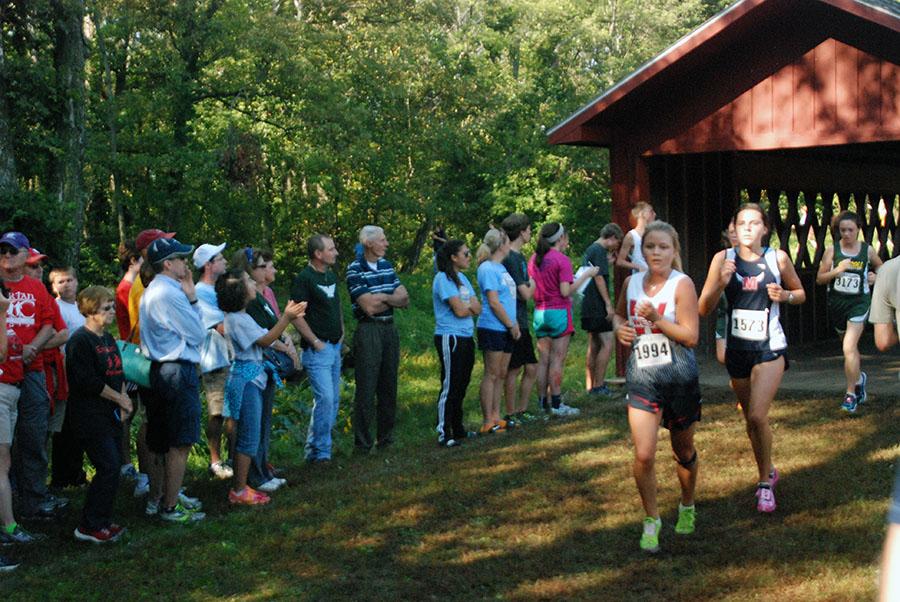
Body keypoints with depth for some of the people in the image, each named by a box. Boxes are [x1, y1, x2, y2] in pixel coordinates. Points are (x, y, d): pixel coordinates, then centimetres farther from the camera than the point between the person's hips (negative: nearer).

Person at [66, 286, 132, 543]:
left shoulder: (108, 338, 16)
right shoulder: (80, 341, -12)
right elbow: (88, 382, -19)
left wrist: (122, 401, 2)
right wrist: (120, 399, -10)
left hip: (111, 413, 9)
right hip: (90, 417, -9)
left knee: (111, 468, 8)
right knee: (108, 468, -12)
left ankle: (102, 521, 18)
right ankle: (89, 527, -5)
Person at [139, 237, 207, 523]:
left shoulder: (152, 291, 15)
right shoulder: (170, 294, -17)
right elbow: (198, 334, -11)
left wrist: (190, 298, 9)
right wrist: (192, 298, -3)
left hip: (162, 368, 10)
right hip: (179, 371, -10)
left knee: (168, 441, 18)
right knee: (181, 443, -4)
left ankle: (167, 497, 27)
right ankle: (170, 507, 1)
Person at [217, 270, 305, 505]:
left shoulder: (242, 317, 15)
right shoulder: (235, 319, -17)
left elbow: (265, 336, 15)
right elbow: (265, 341, -19)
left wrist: (287, 317, 12)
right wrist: (286, 318, -21)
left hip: (251, 378, 11)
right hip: (245, 379, -11)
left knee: (245, 436, 14)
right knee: (249, 437, -5)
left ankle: (240, 487, 20)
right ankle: (239, 491, 0)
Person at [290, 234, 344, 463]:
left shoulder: (332, 275, 14)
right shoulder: (304, 279, -13)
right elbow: (296, 315, -17)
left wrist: (341, 333, 15)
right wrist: (315, 342, -16)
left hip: (335, 347, 9)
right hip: (317, 349, -9)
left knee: (333, 399, 11)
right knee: (325, 398, -14)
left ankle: (318, 448, 20)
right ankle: (318, 452, -5)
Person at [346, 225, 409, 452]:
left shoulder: (387, 266, 13)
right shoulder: (355, 269, -8)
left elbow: (405, 300, 8)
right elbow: (369, 307, -16)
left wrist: (382, 298, -9)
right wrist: (393, 299, -1)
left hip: (390, 329, 6)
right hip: (368, 330, -6)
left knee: (388, 387, 10)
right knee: (366, 389, -4)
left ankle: (385, 438, 19)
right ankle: (363, 443, 1)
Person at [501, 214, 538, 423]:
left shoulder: (519, 257, 14)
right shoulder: (511, 258, -16)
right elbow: (525, 294, -17)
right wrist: (533, 284, 0)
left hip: (521, 323, 9)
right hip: (513, 322, -9)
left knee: (531, 368, 12)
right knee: (514, 370, -1)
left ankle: (522, 411, 21)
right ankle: (510, 415, 8)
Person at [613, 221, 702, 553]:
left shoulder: (682, 284, -10)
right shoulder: (632, 282, 3)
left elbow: (691, 337, -15)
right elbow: (619, 313, 24)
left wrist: (656, 318, -25)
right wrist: (620, 328, 2)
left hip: (679, 376, -2)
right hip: (642, 376, 2)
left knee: (683, 450, 15)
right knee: (643, 455, -10)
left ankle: (687, 507, 41)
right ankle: (651, 520, 9)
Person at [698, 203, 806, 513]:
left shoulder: (777, 258, -5)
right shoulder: (723, 259, -4)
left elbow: (800, 293, 10)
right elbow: (704, 309, -4)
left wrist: (784, 295, -12)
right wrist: (721, 283, -21)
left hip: (770, 348, -3)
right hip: (736, 349, 3)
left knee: (757, 415, -17)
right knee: (751, 418, 15)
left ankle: (765, 483, 0)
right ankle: (768, 473, 38)